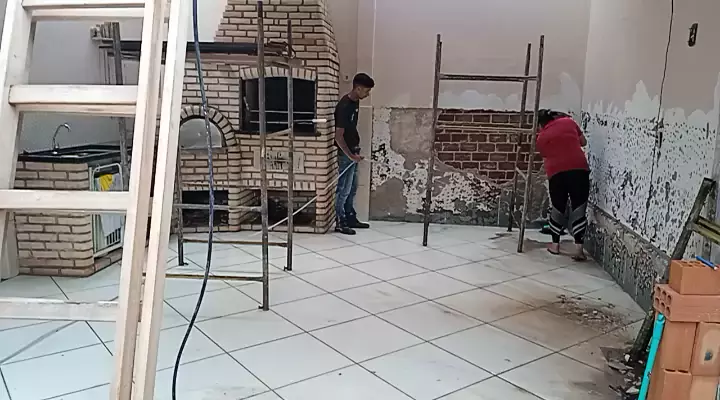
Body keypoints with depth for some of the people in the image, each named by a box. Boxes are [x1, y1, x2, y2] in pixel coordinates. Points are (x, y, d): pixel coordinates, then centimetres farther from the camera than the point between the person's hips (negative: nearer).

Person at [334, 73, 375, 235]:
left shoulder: (355, 102, 6)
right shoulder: (344, 106, -23)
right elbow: (338, 136, -23)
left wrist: (355, 151, 17)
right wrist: (350, 155, -22)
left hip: (353, 152, 9)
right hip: (345, 154, -9)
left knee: (352, 189, 16)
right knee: (344, 190, 0)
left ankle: (350, 218, 28)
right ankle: (340, 223, 10)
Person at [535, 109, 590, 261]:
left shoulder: (541, 138, 14)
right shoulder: (568, 121, 15)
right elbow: (583, 142, 20)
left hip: (556, 172, 1)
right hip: (579, 168, -1)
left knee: (558, 208, 17)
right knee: (579, 208, 2)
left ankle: (555, 244, 27)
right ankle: (578, 248, -4)